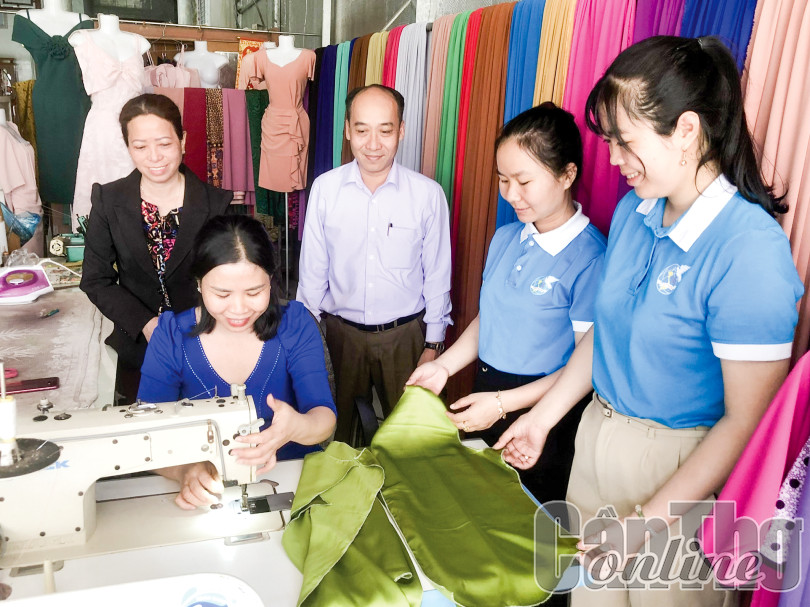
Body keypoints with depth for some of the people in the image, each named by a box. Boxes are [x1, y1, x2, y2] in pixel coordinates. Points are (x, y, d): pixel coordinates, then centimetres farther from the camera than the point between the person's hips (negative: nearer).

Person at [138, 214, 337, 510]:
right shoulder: (172, 336, -7)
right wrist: (184, 469, -30)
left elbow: (325, 417, -14)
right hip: (206, 491, -1)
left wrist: (297, 427, -37)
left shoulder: (295, 324, -8)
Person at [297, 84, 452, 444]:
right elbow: (312, 269, 1)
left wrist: (433, 343, 2)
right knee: (338, 428, 18)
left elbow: (436, 275, -2)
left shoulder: (428, 194, -10)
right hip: (342, 331, 1)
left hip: (405, 333, -1)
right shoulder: (324, 189, -7)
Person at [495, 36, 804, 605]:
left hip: (682, 468, -6)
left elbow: (745, 421, -21)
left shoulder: (751, 251, -23)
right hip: (596, 437, 6)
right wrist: (543, 417, 11)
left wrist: (653, 518, -18)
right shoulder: (633, 212, -1)